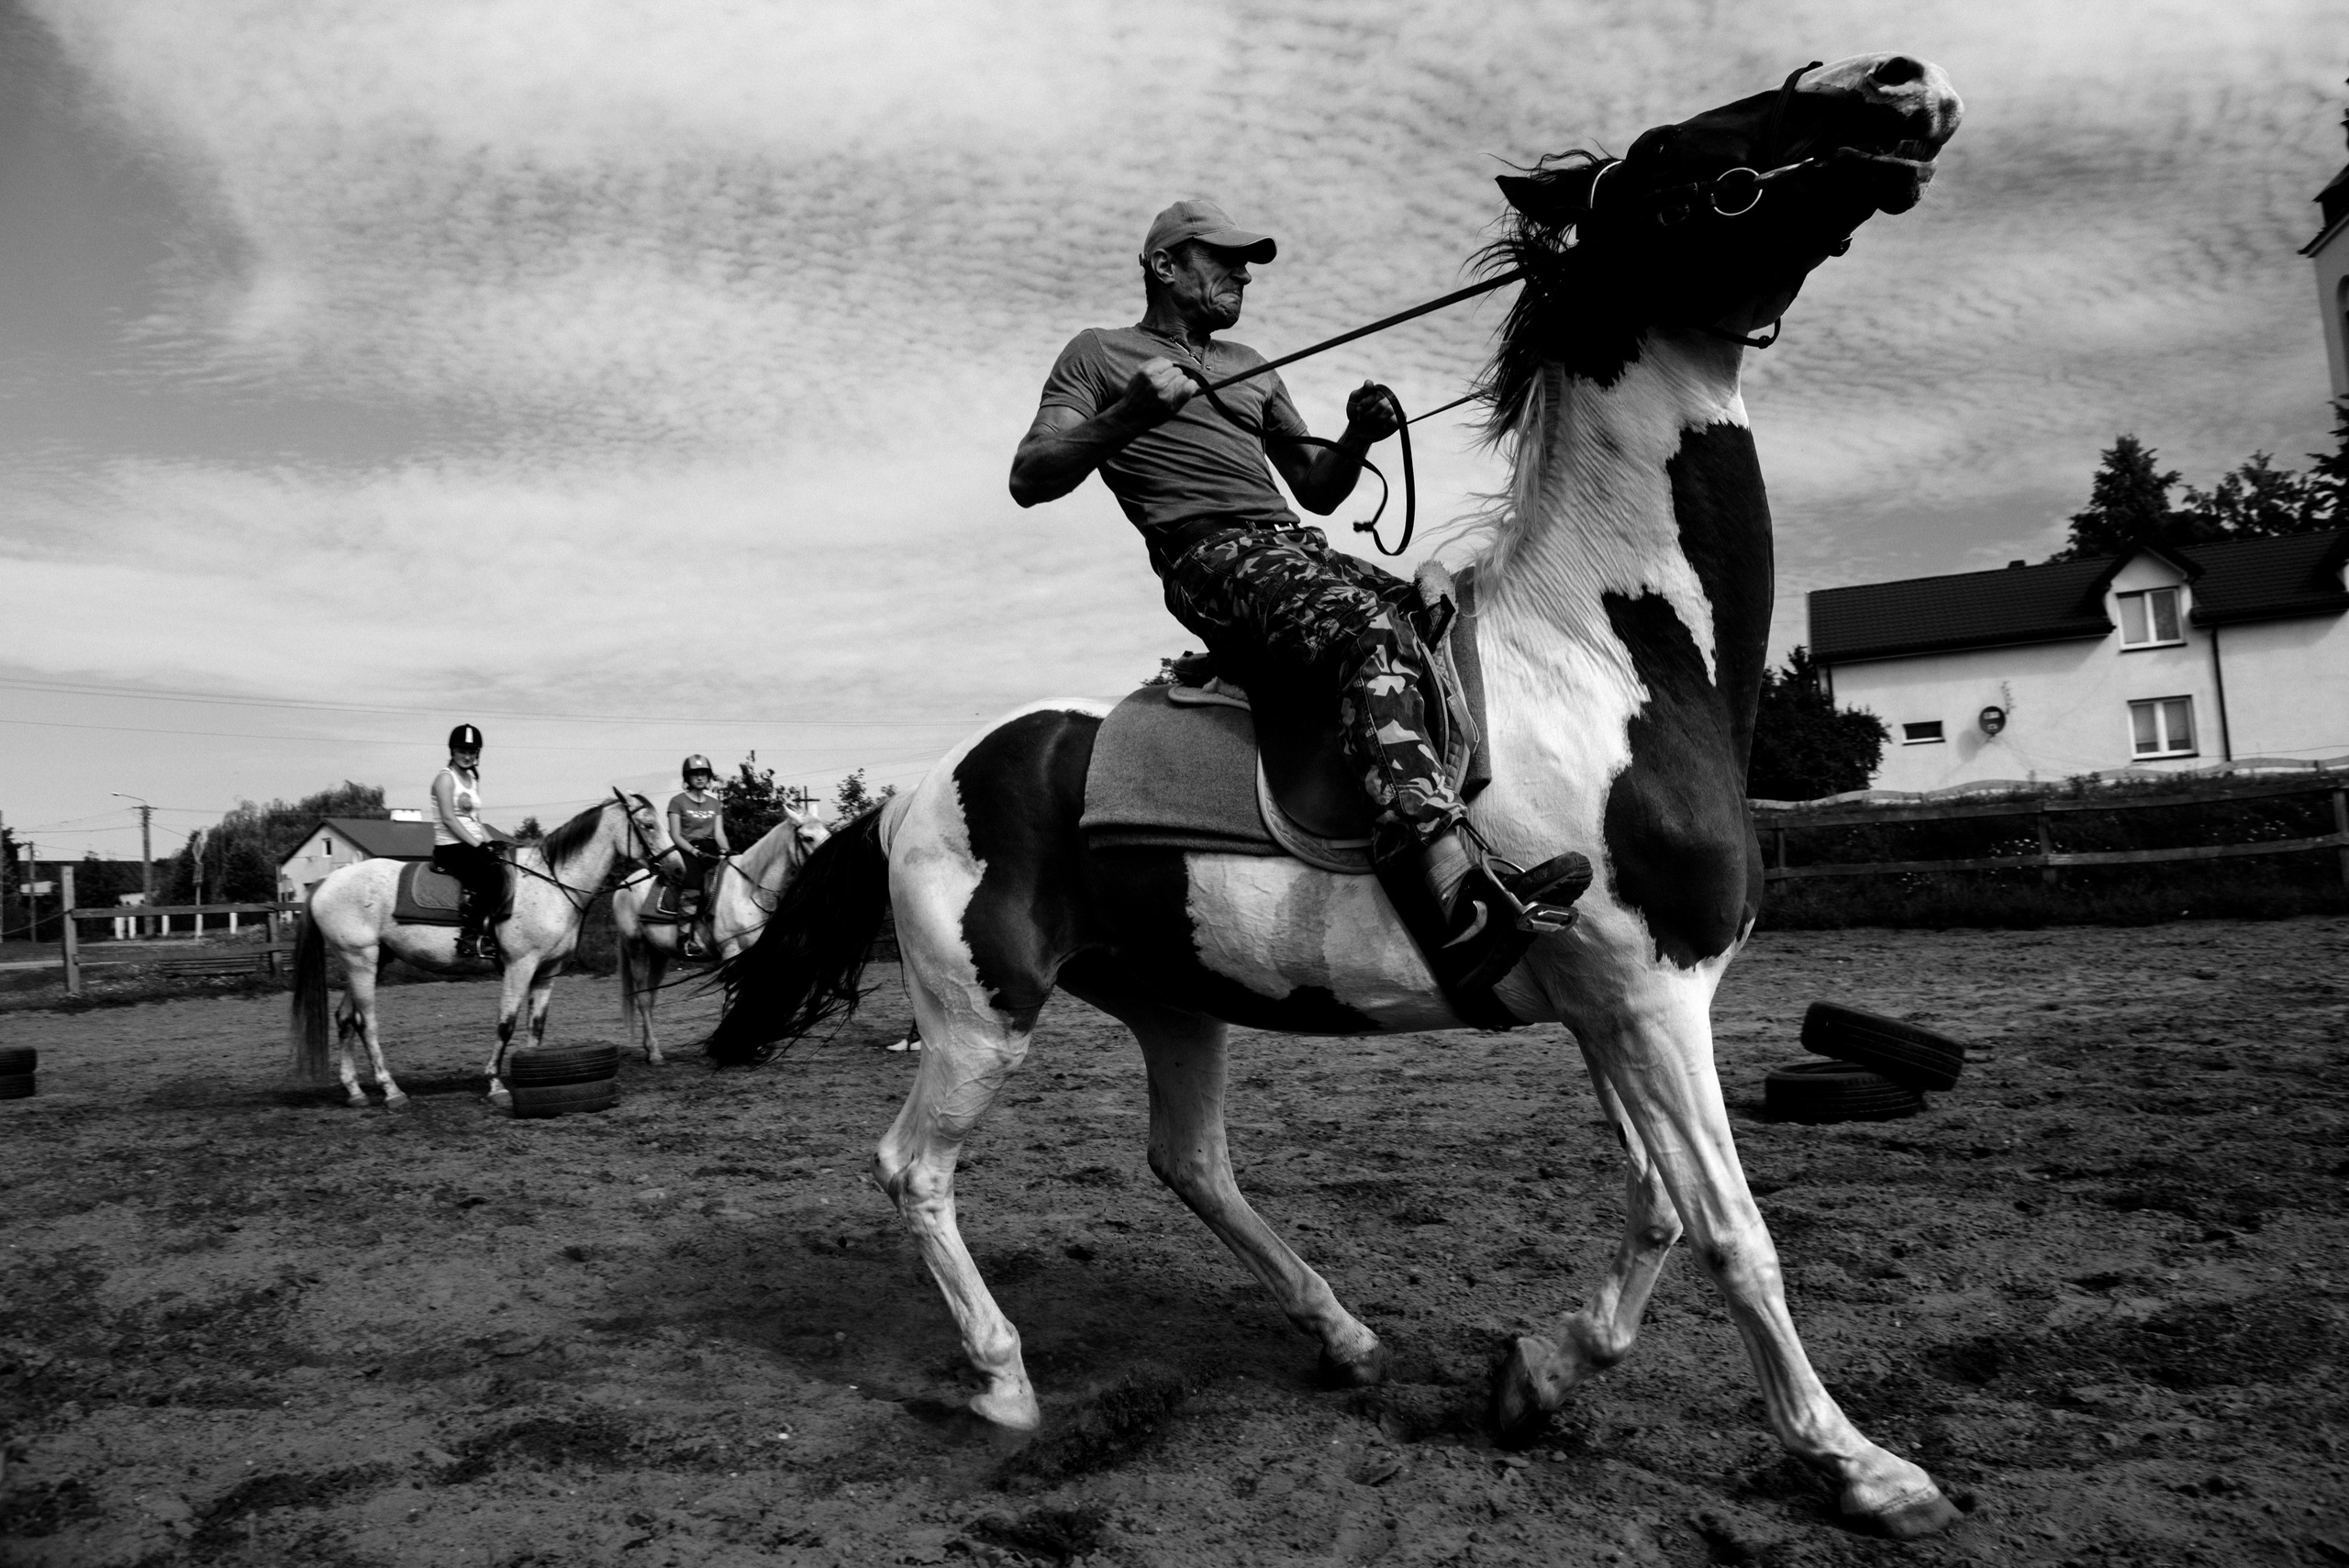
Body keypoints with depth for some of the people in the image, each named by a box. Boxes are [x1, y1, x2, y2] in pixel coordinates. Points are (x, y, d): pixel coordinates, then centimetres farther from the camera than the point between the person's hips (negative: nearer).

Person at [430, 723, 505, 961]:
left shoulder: (474, 781, 19)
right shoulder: (445, 778, -6)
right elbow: (448, 819, -15)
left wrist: (491, 843, 4)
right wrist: (477, 844, -18)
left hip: (473, 845, 9)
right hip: (450, 847, -9)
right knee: (492, 876, -31)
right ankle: (469, 937, -28)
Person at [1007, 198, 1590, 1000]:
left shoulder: (1251, 366, 32)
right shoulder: (1098, 353, 15)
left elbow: (1316, 490, 29)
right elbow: (1029, 481, 1)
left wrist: (1358, 438, 8)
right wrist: (1130, 414, -13)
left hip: (1296, 544, 7)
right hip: (1208, 554, -7)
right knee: (1371, 630, -33)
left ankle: (1494, 854, -24)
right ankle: (1462, 904, -46)